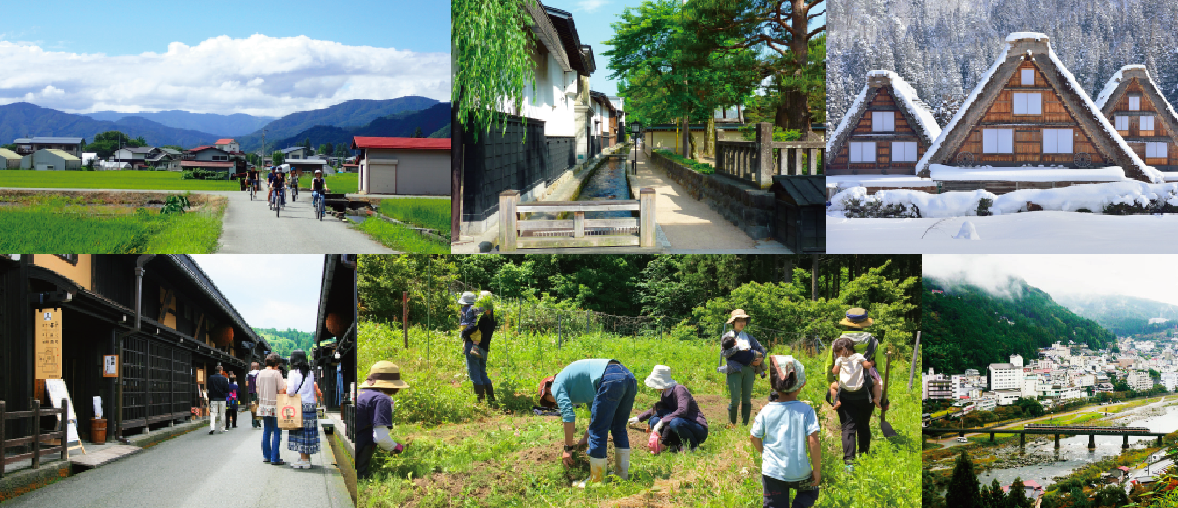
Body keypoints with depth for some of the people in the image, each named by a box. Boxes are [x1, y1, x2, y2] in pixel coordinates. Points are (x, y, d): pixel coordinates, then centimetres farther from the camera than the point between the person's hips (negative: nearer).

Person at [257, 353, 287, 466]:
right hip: (275, 406, -6)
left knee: (266, 431, 14)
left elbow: (258, 390, 12)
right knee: (277, 432, 0)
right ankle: (275, 458, -2)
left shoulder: (260, 374, 5)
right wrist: (286, 384, 5)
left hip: (264, 405, 6)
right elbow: (282, 390, -14)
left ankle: (266, 456, 17)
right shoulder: (276, 373, -12)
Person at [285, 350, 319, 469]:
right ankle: (307, 458, 16)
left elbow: (290, 390, -16)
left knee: (300, 433, -2)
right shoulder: (310, 374, 10)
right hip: (310, 405, 6)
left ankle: (304, 460, -3)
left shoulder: (294, 373, -9)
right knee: (308, 432, 11)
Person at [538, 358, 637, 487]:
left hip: (611, 379, -9)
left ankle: (596, 480, 8)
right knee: (619, 429, 23)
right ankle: (622, 474, 31)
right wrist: (586, 438, 45)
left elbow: (568, 415, 2)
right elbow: (595, 410, 44)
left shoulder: (557, 385, 13)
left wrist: (568, 448, 8)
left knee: (598, 433, 2)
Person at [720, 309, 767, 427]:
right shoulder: (727, 336, 7)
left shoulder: (748, 337, 20)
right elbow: (723, 353, -5)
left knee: (747, 398, 3)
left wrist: (761, 358, 3)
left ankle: (745, 424, 8)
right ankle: (731, 424, 4)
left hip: (748, 370, 4)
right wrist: (737, 348, -13)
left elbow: (761, 349, 22)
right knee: (735, 399, -8)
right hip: (735, 370, -4)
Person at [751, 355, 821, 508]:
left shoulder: (766, 411, -5)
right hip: (799, 472, 0)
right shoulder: (806, 410, -11)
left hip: (772, 471, 1)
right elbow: (813, 441, -15)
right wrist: (817, 470, -4)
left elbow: (754, 437, 3)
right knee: (810, 490, 29)